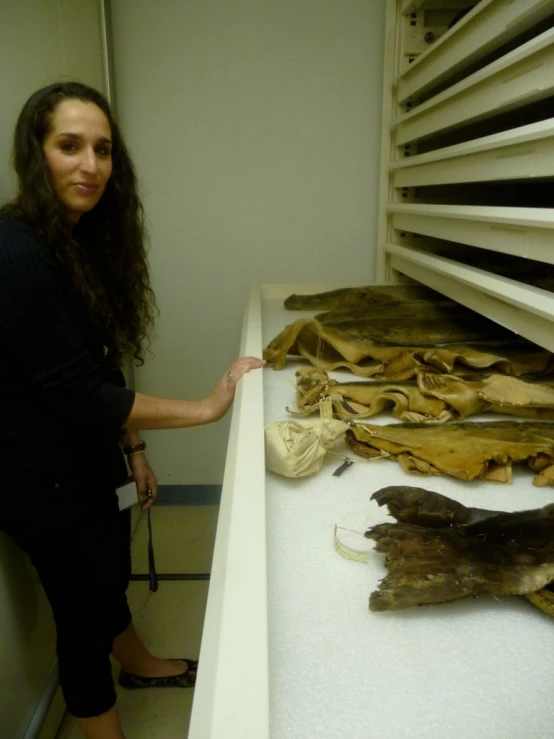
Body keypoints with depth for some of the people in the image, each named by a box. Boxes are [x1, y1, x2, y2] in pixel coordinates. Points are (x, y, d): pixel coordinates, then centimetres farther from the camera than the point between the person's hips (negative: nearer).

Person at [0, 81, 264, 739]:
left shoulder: (84, 240, 2)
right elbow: (71, 392, -26)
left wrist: (132, 447, 9)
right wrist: (206, 408, -23)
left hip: (91, 456, 8)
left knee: (110, 574, 27)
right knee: (85, 608, 11)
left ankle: (139, 665, 55)